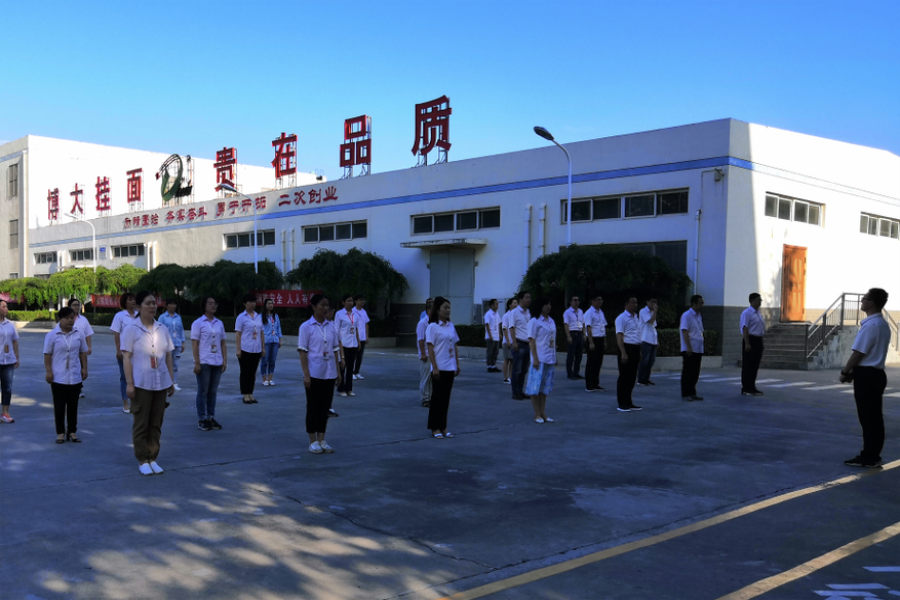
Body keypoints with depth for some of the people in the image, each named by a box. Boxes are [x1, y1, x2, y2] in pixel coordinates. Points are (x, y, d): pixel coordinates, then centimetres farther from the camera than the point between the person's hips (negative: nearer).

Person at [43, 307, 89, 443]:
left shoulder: (79, 334, 3)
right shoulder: (52, 335, -5)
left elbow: (83, 352, 10)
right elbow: (47, 355, -4)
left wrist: (84, 368, 7)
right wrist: (48, 372, -8)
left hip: (75, 377, 3)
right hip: (58, 377, -2)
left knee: (73, 406, 9)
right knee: (59, 406, 5)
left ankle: (72, 431, 19)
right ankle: (60, 432, 14)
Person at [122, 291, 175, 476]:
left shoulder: (162, 330, 9)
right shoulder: (131, 330, -4)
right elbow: (126, 358, -7)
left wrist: (171, 381, 10)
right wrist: (129, 384, -12)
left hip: (161, 383, 4)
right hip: (141, 383, -4)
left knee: (156, 423, 8)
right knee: (141, 423, 3)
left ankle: (153, 458, 17)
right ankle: (142, 461, 12)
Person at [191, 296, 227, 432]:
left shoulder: (220, 324, 11)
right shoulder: (198, 323, -3)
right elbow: (194, 344, -6)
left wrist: (225, 360, 5)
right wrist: (197, 363, -12)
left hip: (217, 363, 4)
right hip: (204, 362, -4)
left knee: (213, 392, 8)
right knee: (203, 391, 1)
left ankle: (211, 418, 15)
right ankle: (201, 420, 7)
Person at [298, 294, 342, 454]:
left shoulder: (331, 327, 7)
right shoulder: (306, 327, -7)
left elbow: (335, 350, 11)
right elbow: (303, 352, -9)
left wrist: (338, 371, 8)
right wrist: (306, 374, -14)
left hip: (329, 374, 4)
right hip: (314, 374, -4)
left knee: (325, 408, 10)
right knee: (313, 408, 4)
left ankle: (321, 440, 19)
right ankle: (313, 442, 14)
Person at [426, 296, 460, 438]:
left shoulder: (451, 326, 11)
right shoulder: (432, 327, -8)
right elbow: (430, 348, -11)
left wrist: (457, 365, 11)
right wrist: (434, 367, -16)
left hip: (450, 368, 6)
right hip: (439, 368, -6)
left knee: (446, 398, 9)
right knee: (437, 397, 2)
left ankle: (443, 427, 17)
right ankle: (435, 428, 10)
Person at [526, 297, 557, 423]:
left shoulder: (551, 322, 14)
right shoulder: (534, 321, -6)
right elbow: (532, 340, -10)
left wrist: (555, 358, 15)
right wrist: (535, 358, -16)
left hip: (550, 359, 7)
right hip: (539, 359, -7)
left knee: (546, 386, 10)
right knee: (536, 386, -3)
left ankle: (543, 413, 16)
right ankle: (537, 414, 4)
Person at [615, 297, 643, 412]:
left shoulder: (636, 317, 16)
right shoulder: (622, 318, -10)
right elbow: (619, 336, -16)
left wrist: (640, 351, 18)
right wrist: (623, 353, -23)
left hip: (635, 348, 8)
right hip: (626, 348, -8)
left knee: (632, 377, 12)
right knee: (624, 377, -3)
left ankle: (628, 402, 20)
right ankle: (622, 404, 3)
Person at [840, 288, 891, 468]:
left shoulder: (870, 325, -18)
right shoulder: (882, 324, 14)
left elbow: (858, 353, -17)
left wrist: (845, 372, -5)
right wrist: (854, 371, 17)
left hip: (867, 375, -10)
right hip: (876, 373, 10)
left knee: (868, 418, -3)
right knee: (874, 418, 12)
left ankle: (869, 458, 3)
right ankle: (872, 456, 17)